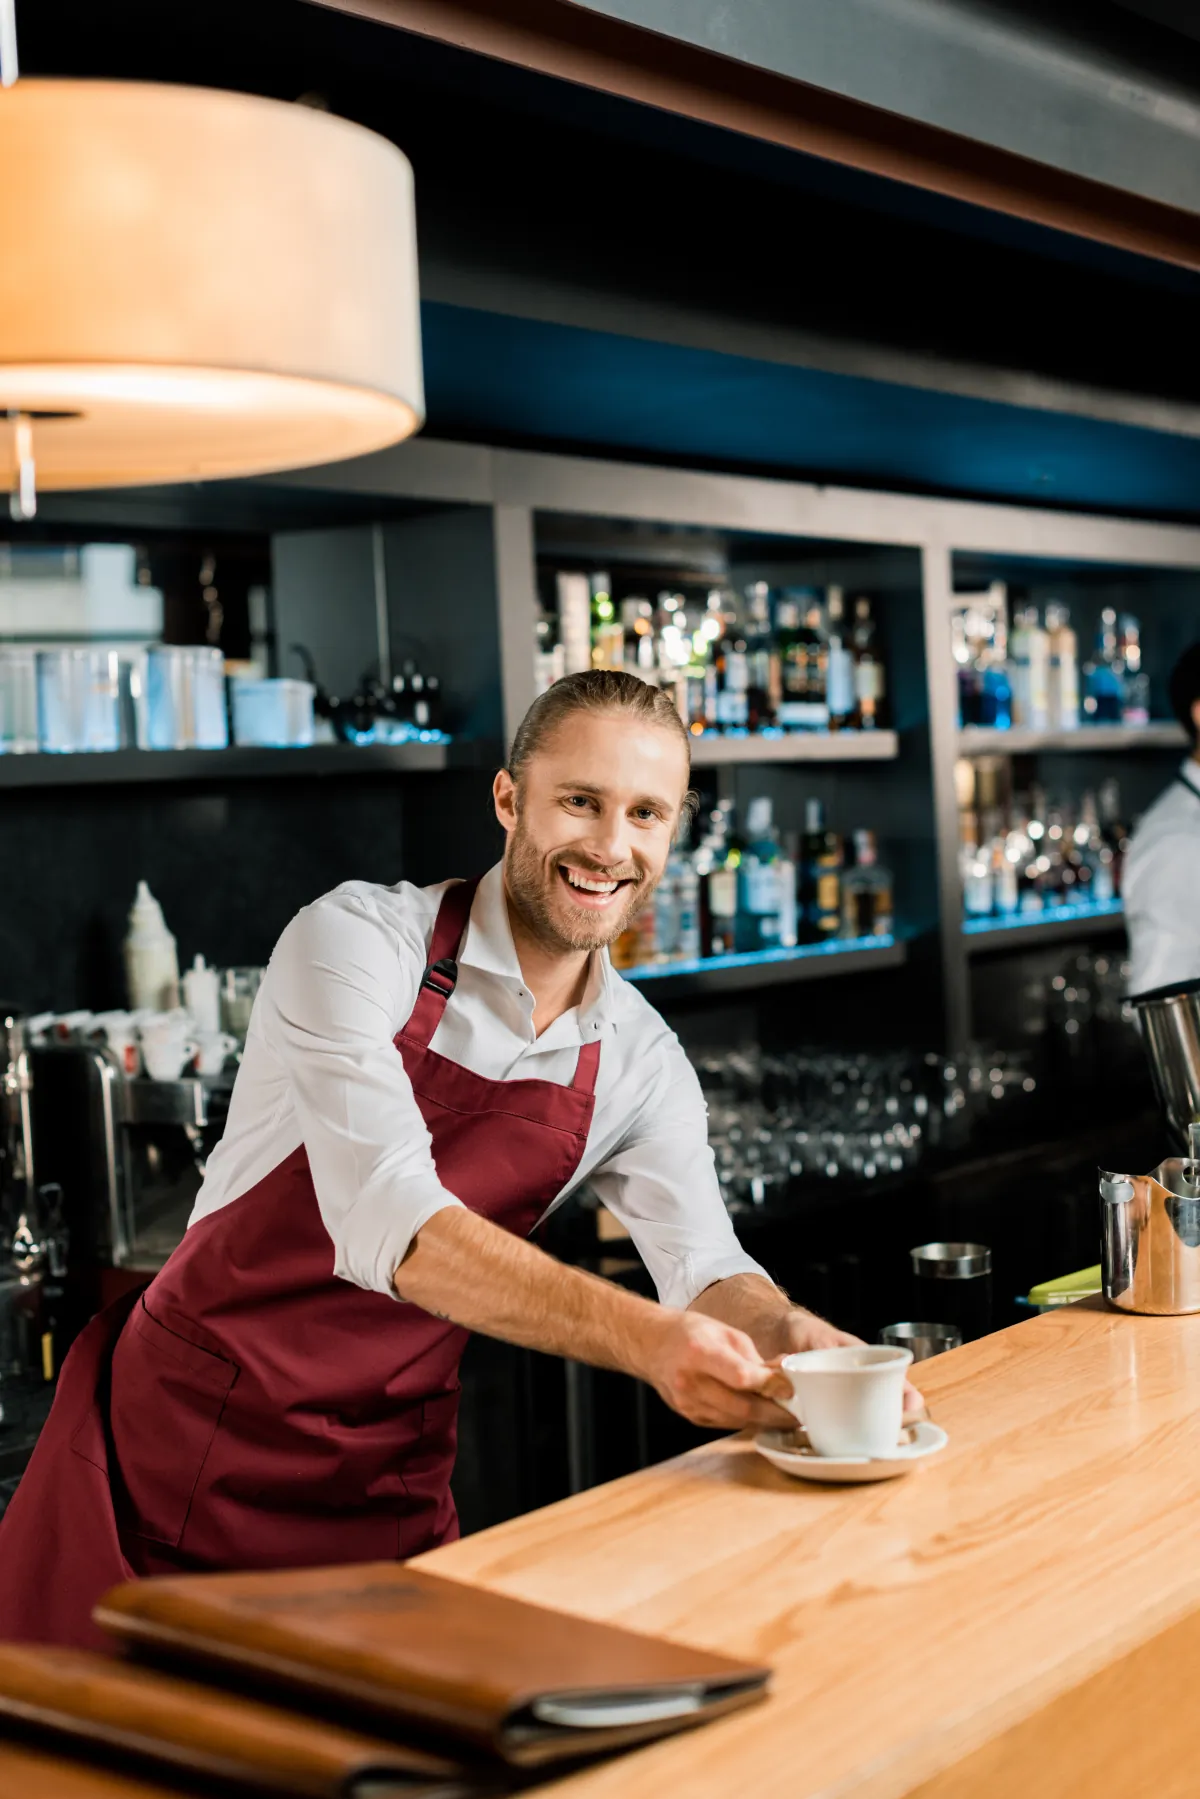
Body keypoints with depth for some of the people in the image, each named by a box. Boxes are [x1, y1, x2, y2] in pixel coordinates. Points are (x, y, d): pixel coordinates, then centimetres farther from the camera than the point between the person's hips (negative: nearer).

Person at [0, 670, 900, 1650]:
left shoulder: (641, 1062, 2)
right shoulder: (361, 939, -16)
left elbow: (707, 1271, -6)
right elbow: (388, 1221, -28)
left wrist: (794, 1340, -30)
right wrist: (644, 1336, -40)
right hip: (183, 1432, -4)